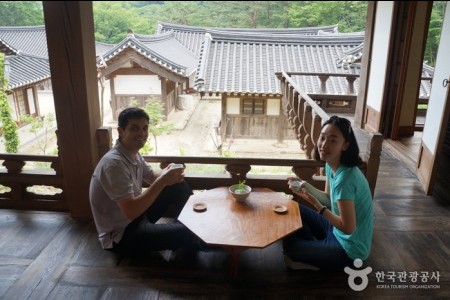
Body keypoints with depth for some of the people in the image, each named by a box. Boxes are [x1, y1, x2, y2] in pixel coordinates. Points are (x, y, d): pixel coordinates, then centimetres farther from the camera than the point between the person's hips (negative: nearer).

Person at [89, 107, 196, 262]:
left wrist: (167, 173, -11)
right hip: (119, 236, -9)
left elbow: (152, 177, 12)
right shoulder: (114, 163, -29)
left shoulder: (133, 154, -1)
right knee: (185, 234, -20)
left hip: (136, 215, 9)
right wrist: (163, 181, -33)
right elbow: (131, 211, -34)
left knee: (179, 186, 6)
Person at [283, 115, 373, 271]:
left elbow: (348, 228, -29)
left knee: (289, 245, -3)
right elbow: (329, 200, 7)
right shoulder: (331, 165, -5)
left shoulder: (345, 178, -33)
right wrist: (306, 187, -8)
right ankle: (315, 248, 19)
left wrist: (316, 205, -27)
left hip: (349, 248, -8)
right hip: (337, 229, 8)